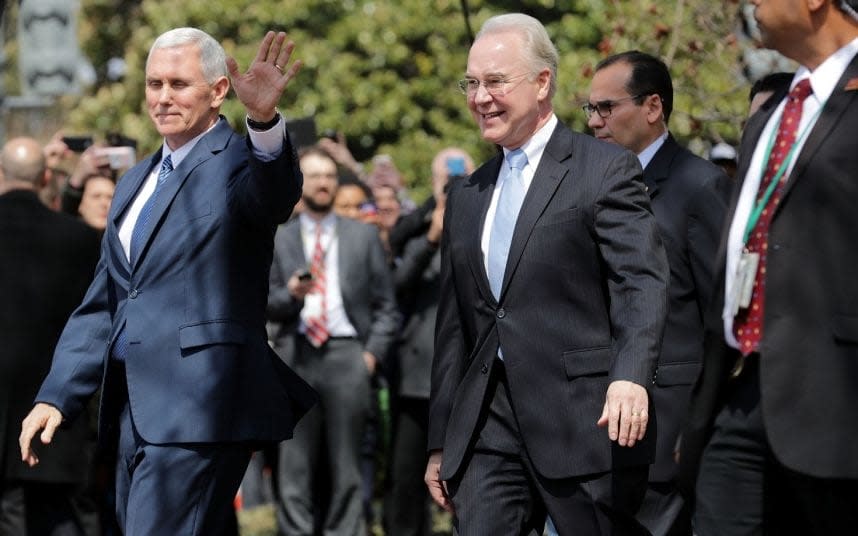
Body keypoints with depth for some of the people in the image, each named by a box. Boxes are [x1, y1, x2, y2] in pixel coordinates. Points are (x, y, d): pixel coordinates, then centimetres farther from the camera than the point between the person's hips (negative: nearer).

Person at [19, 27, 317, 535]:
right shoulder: (136, 182, 21)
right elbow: (101, 306, 22)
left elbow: (277, 192, -28)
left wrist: (265, 120, -48)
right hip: (134, 413, 8)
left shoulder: (239, 163, -3)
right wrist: (56, 396, 12)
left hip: (198, 415, -8)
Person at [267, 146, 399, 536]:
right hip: (296, 357, 0)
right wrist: (291, 294, -11)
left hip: (346, 355, 0)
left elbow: (386, 305, 11)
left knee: (346, 465, 0)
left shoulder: (363, 236, 12)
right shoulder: (279, 240, 12)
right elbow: (268, 308, 10)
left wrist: (372, 353, -1)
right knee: (294, 466, -3)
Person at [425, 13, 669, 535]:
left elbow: (642, 283, -14)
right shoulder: (466, 197, 18)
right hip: (489, 426, 6)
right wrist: (440, 443, 18)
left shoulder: (605, 170, -2)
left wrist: (631, 377, -31)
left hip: (585, 419, -5)